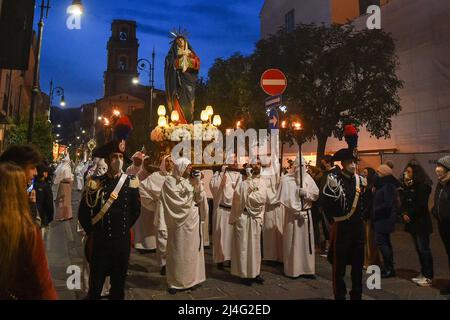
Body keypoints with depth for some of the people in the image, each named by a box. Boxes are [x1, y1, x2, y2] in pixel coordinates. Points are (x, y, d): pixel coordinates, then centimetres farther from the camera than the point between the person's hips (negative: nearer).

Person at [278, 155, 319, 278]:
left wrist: (306, 193, -17)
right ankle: (293, 269, 15)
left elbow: (317, 194, 3)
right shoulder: (286, 179, -8)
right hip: (293, 215, -3)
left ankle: (307, 268, 20)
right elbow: (285, 199, -11)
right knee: (293, 242, 2)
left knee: (306, 241, 9)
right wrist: (297, 212, -13)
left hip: (306, 214, 4)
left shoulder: (308, 177, 3)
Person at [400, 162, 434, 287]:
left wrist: (409, 215, -13)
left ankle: (428, 276, 7)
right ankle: (423, 274, 21)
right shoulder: (407, 187, 12)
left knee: (424, 249, -2)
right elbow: (404, 203, 11)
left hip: (421, 222, -8)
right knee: (419, 249, 12)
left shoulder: (422, 187, -11)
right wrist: (404, 214, -5)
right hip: (412, 222, 8)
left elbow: (421, 205, -17)